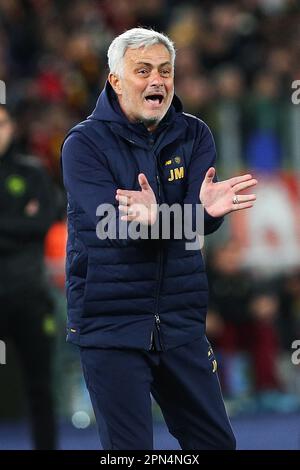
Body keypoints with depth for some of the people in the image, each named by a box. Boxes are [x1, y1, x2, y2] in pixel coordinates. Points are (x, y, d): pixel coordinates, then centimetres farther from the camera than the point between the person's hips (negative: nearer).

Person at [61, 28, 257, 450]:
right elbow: (112, 224, -22)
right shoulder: (85, 144, -7)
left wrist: (155, 217, -38)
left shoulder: (193, 136, 4)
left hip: (181, 320, 4)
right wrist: (198, 210, -41)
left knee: (217, 442, 8)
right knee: (128, 448, -2)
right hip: (110, 323, -4)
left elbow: (205, 220, -12)